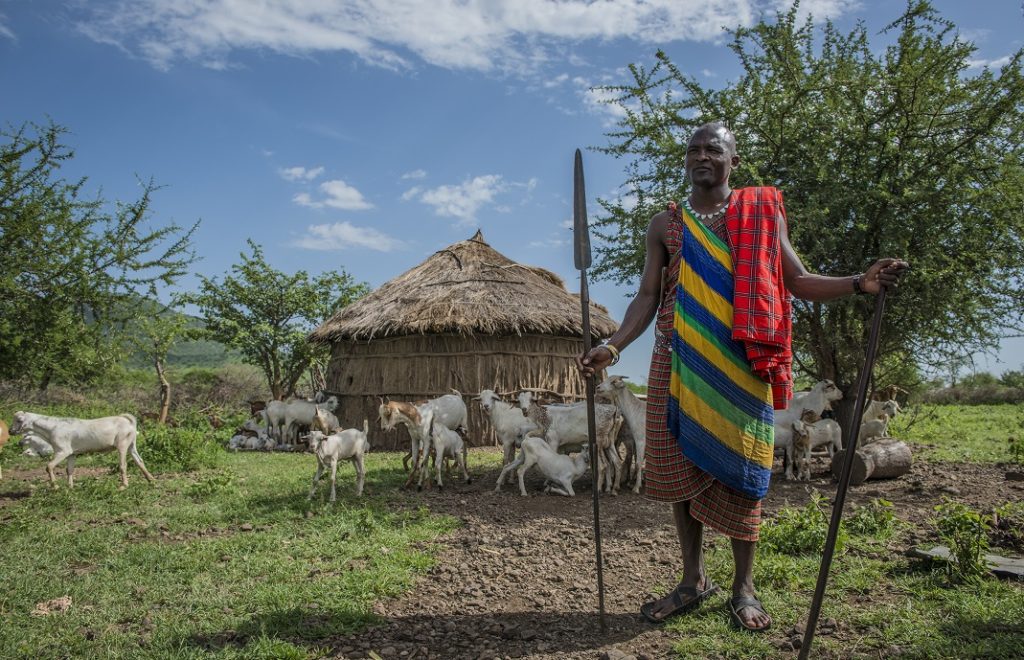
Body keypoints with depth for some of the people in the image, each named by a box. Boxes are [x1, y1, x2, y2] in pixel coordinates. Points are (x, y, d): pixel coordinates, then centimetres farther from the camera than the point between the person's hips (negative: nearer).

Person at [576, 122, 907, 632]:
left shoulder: (761, 214, 7)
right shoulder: (665, 225, 9)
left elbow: (798, 282, 5)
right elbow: (648, 297, 3)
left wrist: (859, 283, -12)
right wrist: (613, 345, -12)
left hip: (739, 365, -1)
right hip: (678, 362, 2)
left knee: (738, 468, 2)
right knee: (679, 468, 5)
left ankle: (743, 588, 17)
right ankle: (693, 580, 21)